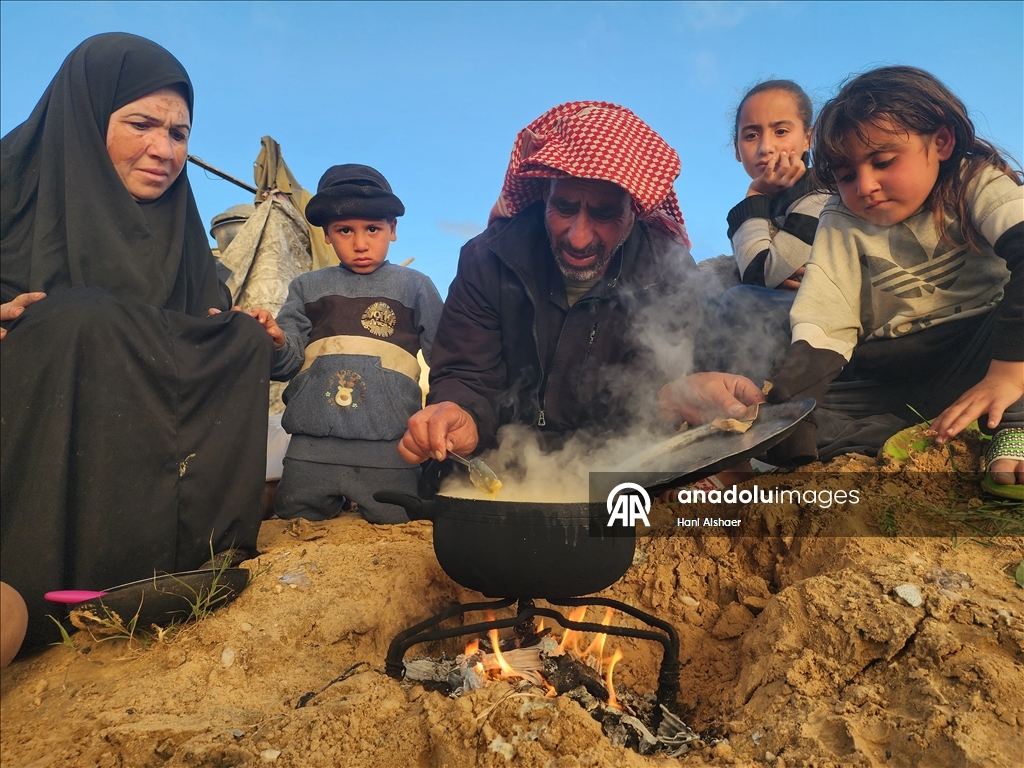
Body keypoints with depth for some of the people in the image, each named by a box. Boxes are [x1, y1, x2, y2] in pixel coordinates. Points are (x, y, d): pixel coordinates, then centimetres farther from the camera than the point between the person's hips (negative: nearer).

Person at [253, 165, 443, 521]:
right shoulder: (308, 287, 14)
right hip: (310, 447, 3)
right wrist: (275, 342, -15)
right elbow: (288, 362, 7)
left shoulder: (415, 286, 7)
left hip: (389, 451, -2)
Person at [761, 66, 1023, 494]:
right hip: (889, 382, 2)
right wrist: (777, 412, -27)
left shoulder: (977, 183, -5)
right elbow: (823, 331, -11)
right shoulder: (841, 223, -1)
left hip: (978, 359, -1)